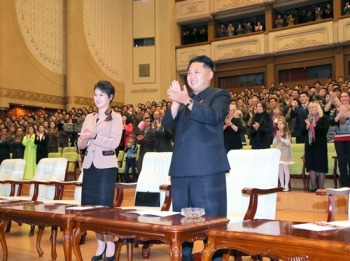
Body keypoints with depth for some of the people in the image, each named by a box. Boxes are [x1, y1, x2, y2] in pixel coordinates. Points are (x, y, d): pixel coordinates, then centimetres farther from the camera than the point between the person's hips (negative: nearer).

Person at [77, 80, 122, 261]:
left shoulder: (116, 117, -2)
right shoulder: (89, 117, 14)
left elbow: (115, 142, -13)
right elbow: (81, 145, 10)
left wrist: (95, 136, -25)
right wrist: (84, 139, -13)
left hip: (106, 166, -6)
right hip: (89, 165, 6)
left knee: (105, 205, -4)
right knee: (90, 206, 7)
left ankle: (110, 245, 9)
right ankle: (100, 243, 21)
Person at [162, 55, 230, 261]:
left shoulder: (219, 95, 4)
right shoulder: (184, 98, 20)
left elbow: (213, 116, -17)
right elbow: (167, 124, 7)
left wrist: (187, 101, -21)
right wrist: (176, 103, -8)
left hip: (207, 169, -6)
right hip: (181, 169, 6)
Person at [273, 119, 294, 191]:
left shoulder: (287, 133, -3)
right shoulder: (276, 133, 9)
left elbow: (288, 143, -11)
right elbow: (274, 144, 7)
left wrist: (281, 138, -14)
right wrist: (277, 137, -6)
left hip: (285, 153, -4)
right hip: (278, 153, 4)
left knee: (285, 169, -4)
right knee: (280, 170, 6)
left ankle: (286, 186, 1)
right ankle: (282, 185, 12)